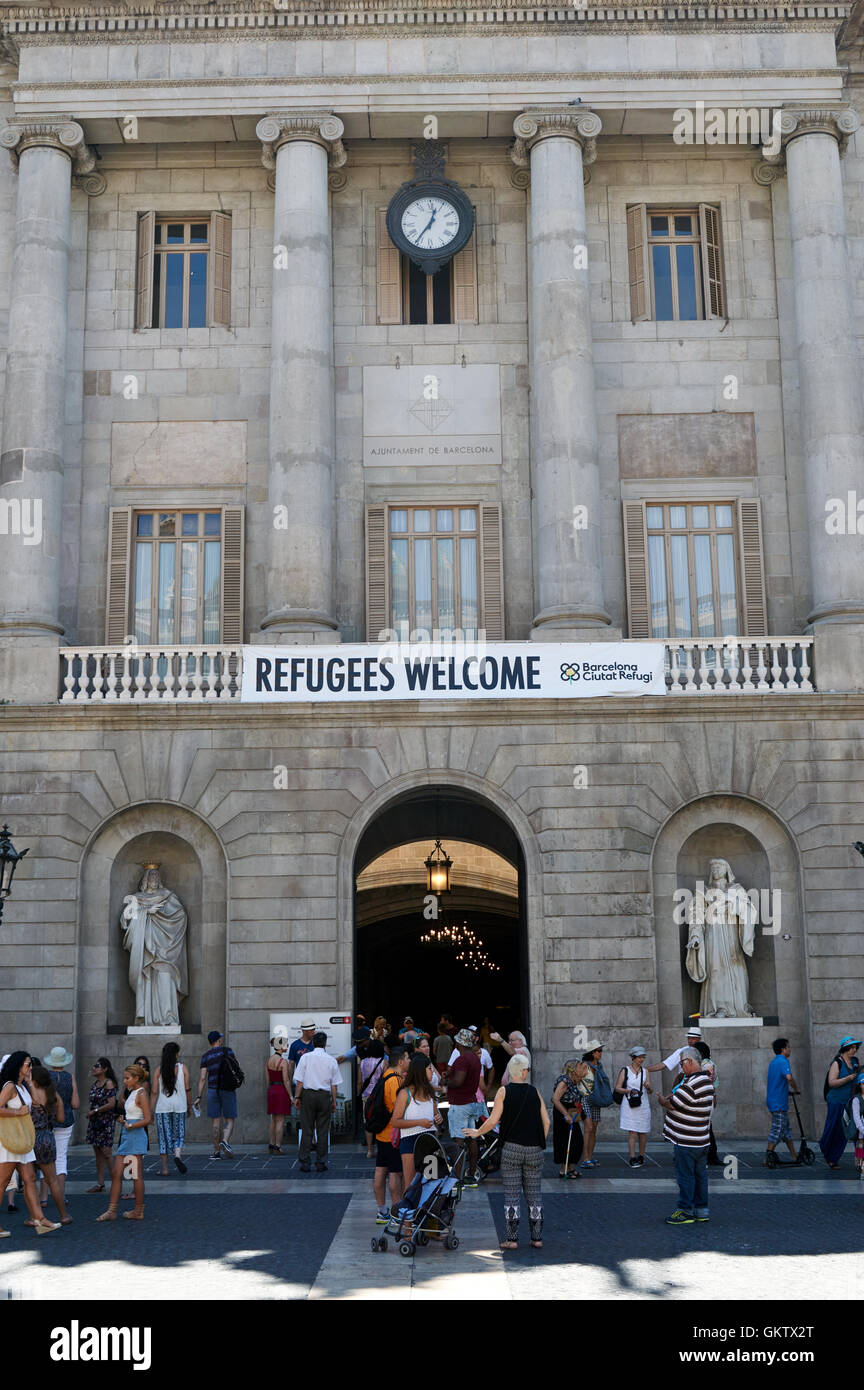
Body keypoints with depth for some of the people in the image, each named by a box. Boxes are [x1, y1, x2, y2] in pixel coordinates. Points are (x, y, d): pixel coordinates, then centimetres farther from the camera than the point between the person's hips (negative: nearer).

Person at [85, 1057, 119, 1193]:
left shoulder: (109, 1083, -12)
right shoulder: (95, 1083, 11)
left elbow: (111, 1104, -18)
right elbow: (90, 1098, 22)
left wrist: (95, 1111, -13)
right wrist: (89, 1111, 3)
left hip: (105, 1122, -8)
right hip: (94, 1121, 8)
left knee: (106, 1153, -9)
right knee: (97, 1153, 9)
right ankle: (100, 1183, 14)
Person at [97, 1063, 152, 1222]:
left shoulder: (141, 1094, -12)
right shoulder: (132, 1093, 14)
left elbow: (148, 1119, -17)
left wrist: (131, 1126, -13)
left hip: (136, 1136, -10)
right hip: (126, 1137, 10)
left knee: (137, 1175, -1)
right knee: (116, 1173, 6)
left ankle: (138, 1211, 8)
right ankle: (112, 1211, 8)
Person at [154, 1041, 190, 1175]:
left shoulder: (160, 1069, 2)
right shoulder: (183, 1067, 0)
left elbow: (155, 1091, 0)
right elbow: (187, 1089, 0)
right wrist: (189, 1105, 10)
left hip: (163, 1106, 1)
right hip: (179, 1105, -1)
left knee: (164, 1136, 7)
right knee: (179, 1134, 10)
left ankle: (164, 1168, 7)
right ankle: (178, 1154, -19)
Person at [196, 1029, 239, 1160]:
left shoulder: (206, 1056, 4)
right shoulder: (227, 1051, -1)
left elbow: (202, 1077, -1)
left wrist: (199, 1097, 1)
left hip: (212, 1090, 2)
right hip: (228, 1089, -2)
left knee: (216, 1121, 7)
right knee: (229, 1120, 5)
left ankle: (217, 1151, 8)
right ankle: (225, 1140, -20)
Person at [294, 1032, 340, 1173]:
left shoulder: (306, 1057, -2)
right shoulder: (331, 1060, 2)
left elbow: (299, 1081, -3)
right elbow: (334, 1084, 4)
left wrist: (297, 1097, 6)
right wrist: (334, 1102, 12)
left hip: (308, 1094, -1)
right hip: (324, 1096, 1)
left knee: (307, 1130, 4)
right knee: (323, 1131, 6)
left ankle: (305, 1163, 3)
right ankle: (321, 1163, 8)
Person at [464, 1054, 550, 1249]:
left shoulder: (504, 1091, -3)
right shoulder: (535, 1092, 5)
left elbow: (493, 1121, -7)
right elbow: (546, 1121, 4)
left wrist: (477, 1133, 9)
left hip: (511, 1148, -2)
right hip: (534, 1149, 2)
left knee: (511, 1195, 2)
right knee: (533, 1194, 10)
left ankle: (512, 1239, 1)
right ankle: (537, 1237, 11)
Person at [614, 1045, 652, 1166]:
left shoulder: (645, 1071, 12)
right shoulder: (625, 1071, 2)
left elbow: (650, 1092, 13)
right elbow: (617, 1088, 0)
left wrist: (648, 1087, -9)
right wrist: (629, 1091, -16)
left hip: (643, 1105, 3)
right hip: (629, 1105, -3)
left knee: (643, 1133, 5)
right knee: (632, 1133, -10)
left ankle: (641, 1156, 19)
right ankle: (632, 1159, -6)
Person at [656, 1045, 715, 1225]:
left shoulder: (691, 1084, -22)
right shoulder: (707, 1081, 11)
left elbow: (672, 1104, -18)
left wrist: (661, 1100, 2)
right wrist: (672, 1098, 8)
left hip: (686, 1141, -9)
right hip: (701, 1140, 9)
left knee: (685, 1176, -1)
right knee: (700, 1174, 14)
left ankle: (685, 1211, 5)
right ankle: (701, 1210, 21)